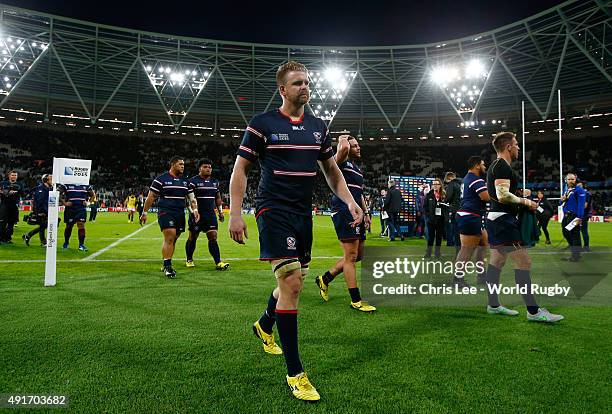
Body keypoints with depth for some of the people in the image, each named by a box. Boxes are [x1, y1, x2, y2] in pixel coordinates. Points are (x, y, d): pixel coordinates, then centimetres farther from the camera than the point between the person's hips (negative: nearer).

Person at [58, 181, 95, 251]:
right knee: (69, 226, 9)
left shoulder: (86, 186, 7)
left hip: (81, 208, 1)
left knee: (81, 225, -9)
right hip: (70, 208, -1)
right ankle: (66, 243, 30)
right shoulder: (66, 185, -2)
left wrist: (87, 202, 8)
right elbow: (58, 193, 1)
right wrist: (64, 202, -5)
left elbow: (93, 194, 20)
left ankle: (81, 244, -4)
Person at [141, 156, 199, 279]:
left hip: (180, 214, 6)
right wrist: (144, 212, 0)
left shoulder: (185, 181, 14)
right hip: (165, 212, -5)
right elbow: (151, 197, 0)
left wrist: (195, 210, 2)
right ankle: (167, 266, -9)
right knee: (169, 238, -16)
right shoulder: (161, 179, -2)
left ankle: (166, 265, 21)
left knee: (173, 240, 9)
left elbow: (191, 198, 18)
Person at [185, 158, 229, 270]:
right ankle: (189, 260, 25)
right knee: (192, 238, 7)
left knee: (213, 237, -3)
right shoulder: (193, 181, -6)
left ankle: (218, 262, -6)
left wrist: (220, 211, 15)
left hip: (210, 214, 4)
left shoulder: (215, 182, 13)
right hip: (197, 214, -4)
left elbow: (218, 198, 21)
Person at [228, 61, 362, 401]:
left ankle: (265, 326, 47)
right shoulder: (262, 125, -4)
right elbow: (240, 169, -1)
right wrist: (236, 213, -9)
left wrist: (350, 202, 7)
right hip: (274, 211, -6)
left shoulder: (319, 127, 11)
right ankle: (295, 373, -3)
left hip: (304, 214, 6)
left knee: (294, 281, 15)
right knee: (292, 283, -16)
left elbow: (331, 170, 19)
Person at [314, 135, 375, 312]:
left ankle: (325, 279, 27)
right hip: (343, 212, -10)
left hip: (355, 214, 10)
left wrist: (366, 214, 22)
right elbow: (344, 148, -27)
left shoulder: (357, 169, 23)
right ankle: (356, 301, 0)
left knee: (357, 255, 13)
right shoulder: (342, 163, -4)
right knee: (351, 256, -6)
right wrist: (343, 139, -4)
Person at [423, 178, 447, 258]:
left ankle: (437, 253, 16)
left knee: (439, 236, 7)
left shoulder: (444, 195, 4)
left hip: (441, 219, 1)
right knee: (430, 236, 3)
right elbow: (425, 206, 0)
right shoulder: (429, 195, 2)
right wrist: (427, 216, -9)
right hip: (431, 219, -1)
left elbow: (447, 207, 5)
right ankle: (428, 253, 11)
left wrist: (445, 217, -7)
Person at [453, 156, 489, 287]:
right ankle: (458, 279, -5)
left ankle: (480, 275, 21)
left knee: (484, 242, 17)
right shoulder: (476, 180, -13)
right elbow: (487, 197, -24)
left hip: (466, 216, 11)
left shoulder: (467, 178, 20)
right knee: (467, 249, -9)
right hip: (469, 217, -11)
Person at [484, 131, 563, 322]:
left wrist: (522, 199, 18)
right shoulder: (503, 167, -14)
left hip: (495, 219, 11)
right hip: (503, 220, -11)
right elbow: (503, 195, -25)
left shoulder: (496, 166, 19)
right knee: (523, 262, -10)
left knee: (497, 261, 13)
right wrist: (525, 202, -12)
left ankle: (493, 305, 20)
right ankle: (533, 311, -7)